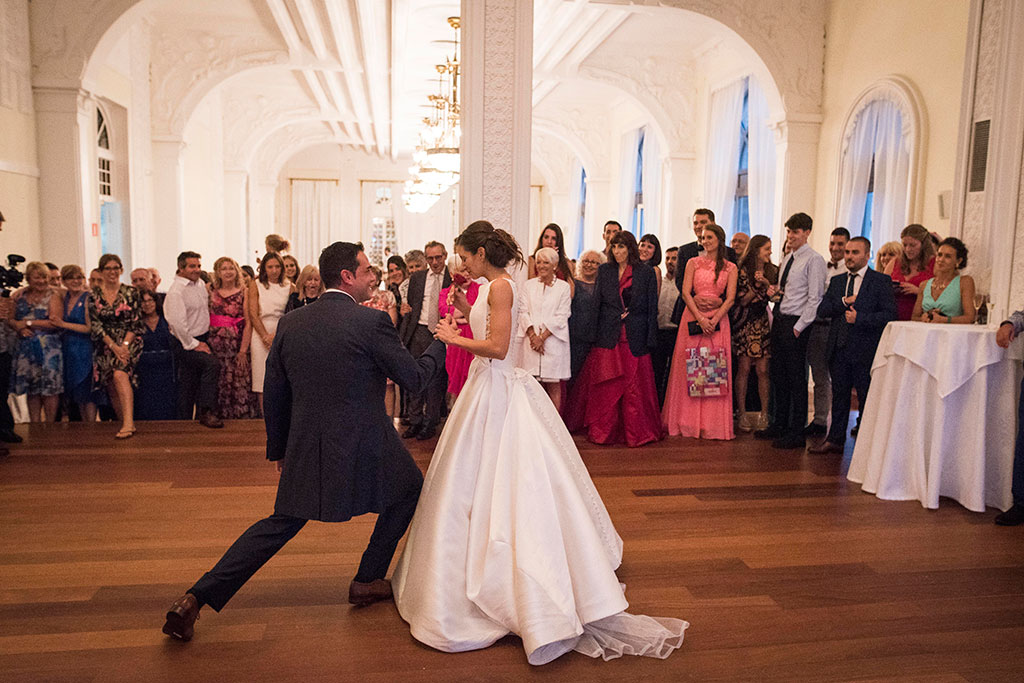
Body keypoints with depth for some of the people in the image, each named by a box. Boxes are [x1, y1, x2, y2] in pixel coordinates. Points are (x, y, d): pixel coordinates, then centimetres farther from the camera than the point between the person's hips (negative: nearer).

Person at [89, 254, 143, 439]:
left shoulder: (131, 293, 4)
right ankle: (127, 424, 1)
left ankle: (128, 422, -36)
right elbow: (96, 325, 2)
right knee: (112, 386, -6)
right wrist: (113, 346, -10)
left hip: (129, 342, -3)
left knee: (119, 374, -27)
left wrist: (124, 345, -11)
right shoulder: (94, 296, 8)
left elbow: (135, 322, 1)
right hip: (105, 345, 3)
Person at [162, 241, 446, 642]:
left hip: (306, 450, 5)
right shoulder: (372, 322, -13)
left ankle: (196, 599, 13)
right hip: (363, 447, -5)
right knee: (408, 490, 22)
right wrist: (441, 342, 11)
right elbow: (414, 378, -6)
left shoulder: (290, 324, 4)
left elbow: (274, 394, 10)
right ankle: (368, 582, 28)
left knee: (279, 525, 18)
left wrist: (278, 447, 21)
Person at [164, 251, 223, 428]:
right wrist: (193, 344, -19)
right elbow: (177, 322, -23)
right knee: (213, 364, -29)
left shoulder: (201, 284, 10)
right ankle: (205, 412, -23)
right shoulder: (176, 291, -16)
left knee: (195, 383, 11)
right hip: (186, 342, -8)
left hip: (202, 339, 8)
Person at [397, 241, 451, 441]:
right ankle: (415, 422, 19)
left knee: (436, 379, 4)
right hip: (419, 331, 3)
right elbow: (410, 305, 14)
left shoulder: (453, 279, -1)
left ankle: (431, 423, 16)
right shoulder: (416, 278, 11)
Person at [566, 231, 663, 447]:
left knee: (635, 387, 2)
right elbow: (595, 304, 7)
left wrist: (650, 339, -3)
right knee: (604, 388, 2)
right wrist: (593, 336, 0)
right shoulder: (604, 271, 9)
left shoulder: (646, 272, 4)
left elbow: (652, 308, 3)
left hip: (635, 339, -1)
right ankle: (602, 431, 12)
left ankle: (637, 433, 13)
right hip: (608, 338, 1)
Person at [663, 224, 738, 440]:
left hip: (718, 320, 0)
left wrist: (714, 320, -14)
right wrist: (700, 318, -13)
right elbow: (686, 293, -1)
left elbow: (730, 298, 0)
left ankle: (713, 423, 6)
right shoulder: (693, 263, 8)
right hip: (693, 318, 0)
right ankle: (688, 422, 7)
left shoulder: (730, 268, 8)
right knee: (689, 368, -1)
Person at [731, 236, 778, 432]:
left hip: (763, 323, 3)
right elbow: (742, 301, -2)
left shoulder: (773, 271, 11)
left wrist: (766, 283, -8)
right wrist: (756, 286, -13)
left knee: (762, 370, 0)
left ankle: (764, 414, 7)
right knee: (743, 369, -2)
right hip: (745, 324, -3)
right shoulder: (742, 271, -1)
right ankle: (742, 414, 4)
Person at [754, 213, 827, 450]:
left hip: (796, 324, -8)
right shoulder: (787, 258, 15)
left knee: (796, 378, -2)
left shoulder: (814, 260, -9)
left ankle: (797, 433, 6)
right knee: (778, 375, 13)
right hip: (779, 319, 8)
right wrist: (774, 290, 3)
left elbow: (815, 298, -14)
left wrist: (798, 327, -16)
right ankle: (779, 425, 25)